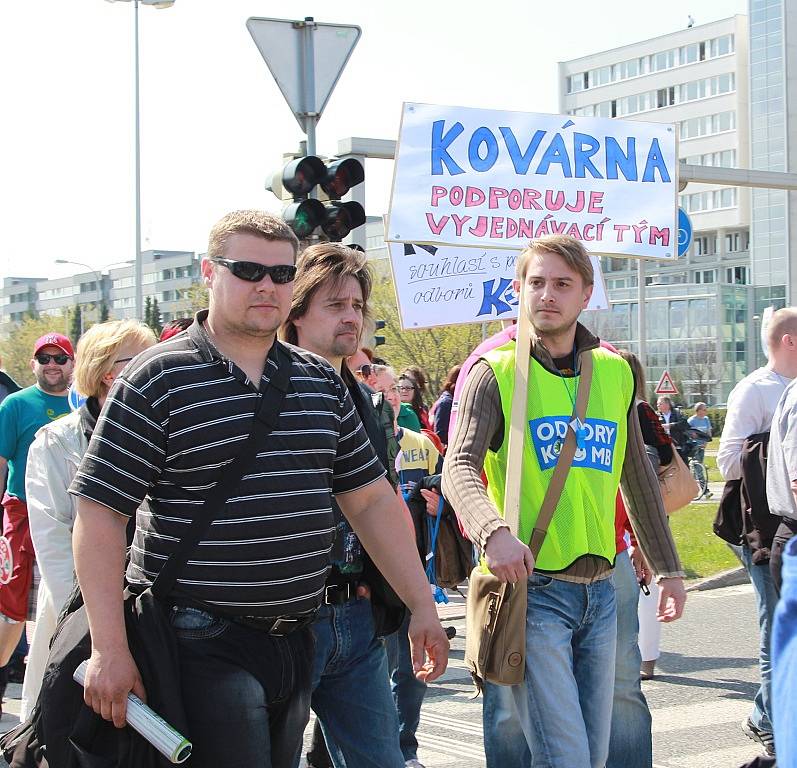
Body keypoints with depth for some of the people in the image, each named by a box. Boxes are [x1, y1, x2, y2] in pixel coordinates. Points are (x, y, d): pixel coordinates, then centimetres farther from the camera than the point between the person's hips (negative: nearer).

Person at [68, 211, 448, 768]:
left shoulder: (322, 382, 10)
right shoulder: (157, 380, -7)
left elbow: (371, 498, 14)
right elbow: (99, 514, -11)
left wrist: (422, 608, 8)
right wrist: (110, 650, -17)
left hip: (297, 639, 6)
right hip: (205, 645, -6)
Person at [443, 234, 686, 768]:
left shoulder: (615, 373, 11)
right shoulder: (498, 372, -3)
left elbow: (638, 478, 19)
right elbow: (460, 466, -16)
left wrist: (668, 568, 19)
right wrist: (493, 531, -34)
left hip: (600, 590, 5)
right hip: (531, 586, -5)